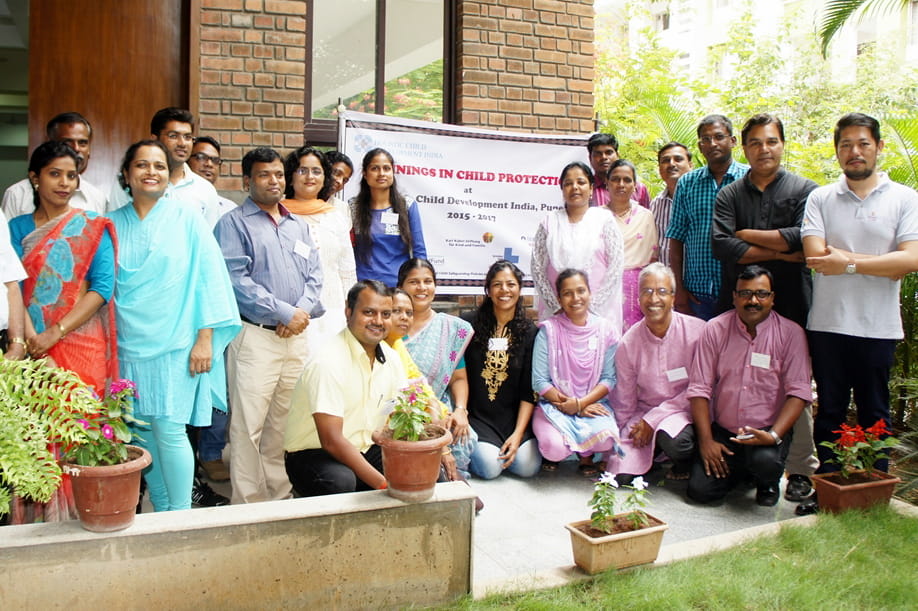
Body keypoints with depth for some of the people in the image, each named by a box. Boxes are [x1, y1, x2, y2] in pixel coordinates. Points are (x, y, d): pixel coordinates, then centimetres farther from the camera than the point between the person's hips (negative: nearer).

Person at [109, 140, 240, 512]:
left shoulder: (186, 218, 0)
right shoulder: (113, 224, 9)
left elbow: (209, 277, -3)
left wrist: (205, 338, -8)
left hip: (176, 343, -3)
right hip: (129, 344, 4)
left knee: (169, 430, -7)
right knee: (142, 430, 7)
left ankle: (181, 515, 8)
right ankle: (160, 512, 21)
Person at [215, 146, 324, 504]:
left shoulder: (299, 226, 20)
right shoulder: (234, 224, 1)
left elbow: (315, 275, 14)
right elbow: (236, 279, -11)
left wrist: (303, 311, -6)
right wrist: (284, 313, -13)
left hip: (296, 337, 6)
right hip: (256, 337, -5)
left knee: (286, 424, 11)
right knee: (249, 426, -4)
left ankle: (281, 497, 23)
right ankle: (248, 504, 6)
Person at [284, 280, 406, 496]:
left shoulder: (390, 358, 3)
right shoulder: (328, 363, -21)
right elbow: (331, 441, -26)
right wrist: (384, 484, -29)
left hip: (366, 451, 7)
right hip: (313, 454, -7)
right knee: (340, 481, -39)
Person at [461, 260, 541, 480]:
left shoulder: (529, 332, 4)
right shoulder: (470, 324, -1)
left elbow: (529, 389, 1)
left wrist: (518, 432, -8)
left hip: (512, 416, 2)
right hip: (475, 415, -2)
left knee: (528, 466, -17)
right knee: (489, 466, -21)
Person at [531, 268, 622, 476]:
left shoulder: (605, 331, 2)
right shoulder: (548, 330, -4)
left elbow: (609, 379, -1)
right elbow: (539, 381, -6)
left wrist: (581, 403, -15)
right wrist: (565, 403, -15)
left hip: (592, 404, 2)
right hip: (554, 404, -1)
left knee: (605, 437, -31)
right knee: (555, 447, -31)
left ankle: (586, 456, 7)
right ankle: (553, 454, 11)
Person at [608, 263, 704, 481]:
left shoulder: (697, 331, -13)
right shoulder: (628, 343, -3)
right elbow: (624, 402, 6)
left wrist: (654, 419, -14)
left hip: (684, 411, -3)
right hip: (642, 416, 3)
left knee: (674, 441, -35)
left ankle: (687, 463, 2)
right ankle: (655, 451, 20)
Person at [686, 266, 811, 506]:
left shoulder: (791, 333, -6)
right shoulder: (715, 329, -2)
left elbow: (798, 392, -10)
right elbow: (699, 388, -3)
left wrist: (774, 436, -24)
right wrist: (706, 441, -10)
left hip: (768, 430, -2)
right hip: (722, 430, 2)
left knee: (766, 460, -34)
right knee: (700, 491, -12)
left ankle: (768, 484, 7)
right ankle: (740, 469, 23)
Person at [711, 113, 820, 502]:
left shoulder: (805, 190, 6)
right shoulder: (729, 195, 11)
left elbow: (803, 239, -12)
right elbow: (721, 245, -5)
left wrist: (747, 235, -5)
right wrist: (780, 253, -10)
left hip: (790, 305, -2)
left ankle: (801, 471, 12)